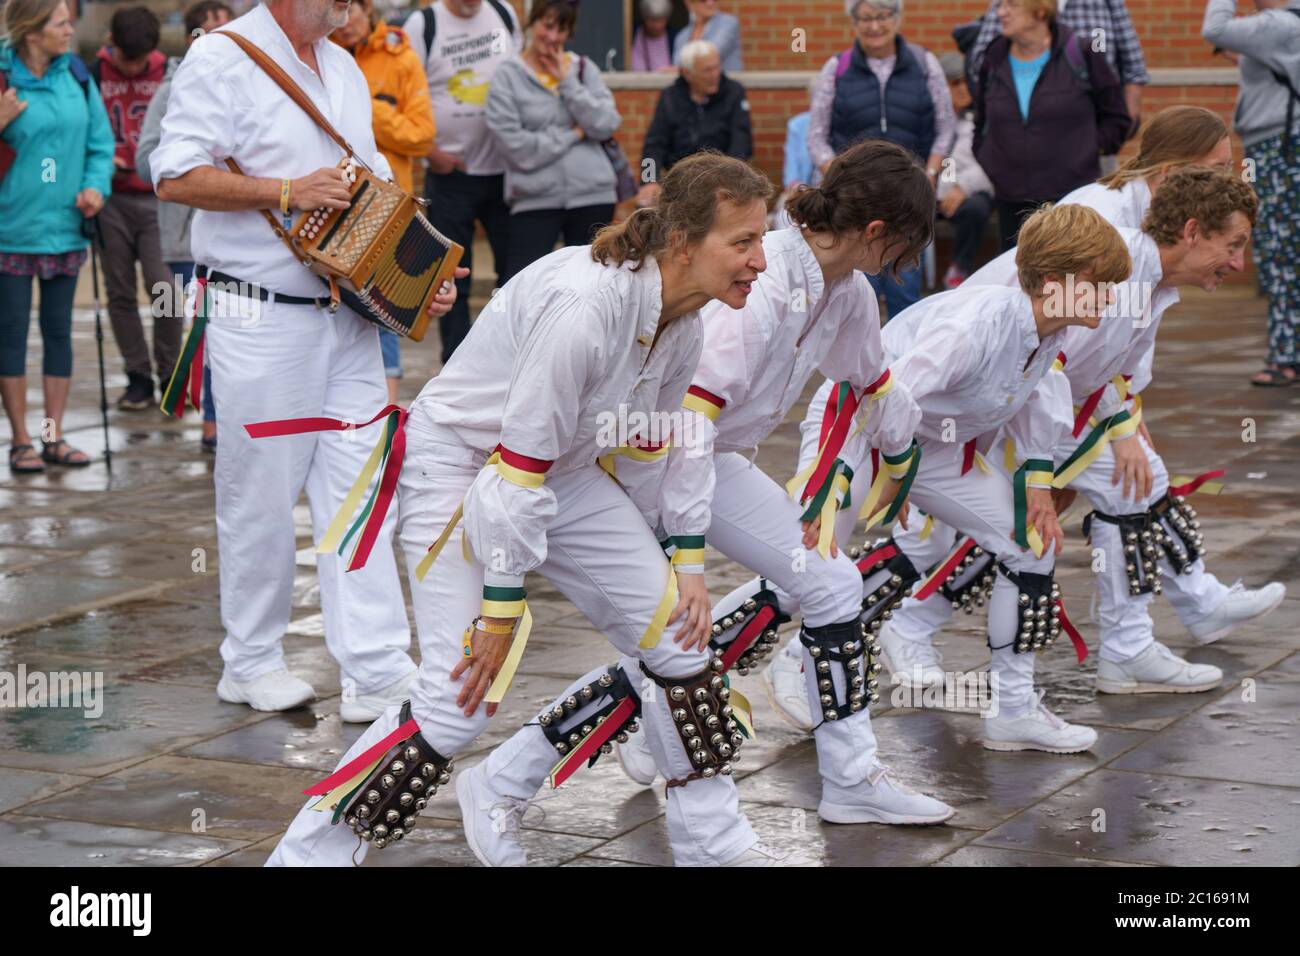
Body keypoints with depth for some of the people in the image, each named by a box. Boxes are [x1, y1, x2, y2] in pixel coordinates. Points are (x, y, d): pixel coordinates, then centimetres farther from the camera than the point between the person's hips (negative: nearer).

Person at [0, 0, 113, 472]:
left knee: (59, 330, 9)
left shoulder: (76, 75, 4)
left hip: (66, 227, 5)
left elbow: (100, 141, 11)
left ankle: (54, 436, 17)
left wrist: (96, 186, -5)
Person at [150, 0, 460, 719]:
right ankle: (251, 664, 19)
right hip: (260, 319, -6)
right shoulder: (223, 58, -7)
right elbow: (176, 176, -15)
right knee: (260, 496, 3)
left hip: (350, 317, 6)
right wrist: (287, 192, -20)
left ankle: (378, 672, 1)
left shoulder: (343, 68, 16)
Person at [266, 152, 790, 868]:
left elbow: (646, 450, 11)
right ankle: (307, 854, -3)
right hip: (459, 466, -9)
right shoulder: (586, 305, -32)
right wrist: (502, 610, -23)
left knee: (677, 635, 4)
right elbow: (518, 463, -28)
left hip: (565, 469, 9)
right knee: (459, 700, -17)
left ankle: (711, 840, 21)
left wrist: (680, 564, 6)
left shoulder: (683, 322, -4)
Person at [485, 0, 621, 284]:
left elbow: (606, 126, -4)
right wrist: (574, 134, -5)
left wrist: (568, 82, -6)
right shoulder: (508, 77, -2)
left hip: (593, 196, 3)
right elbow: (515, 146, -12)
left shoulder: (584, 69, 9)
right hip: (535, 200, -3)